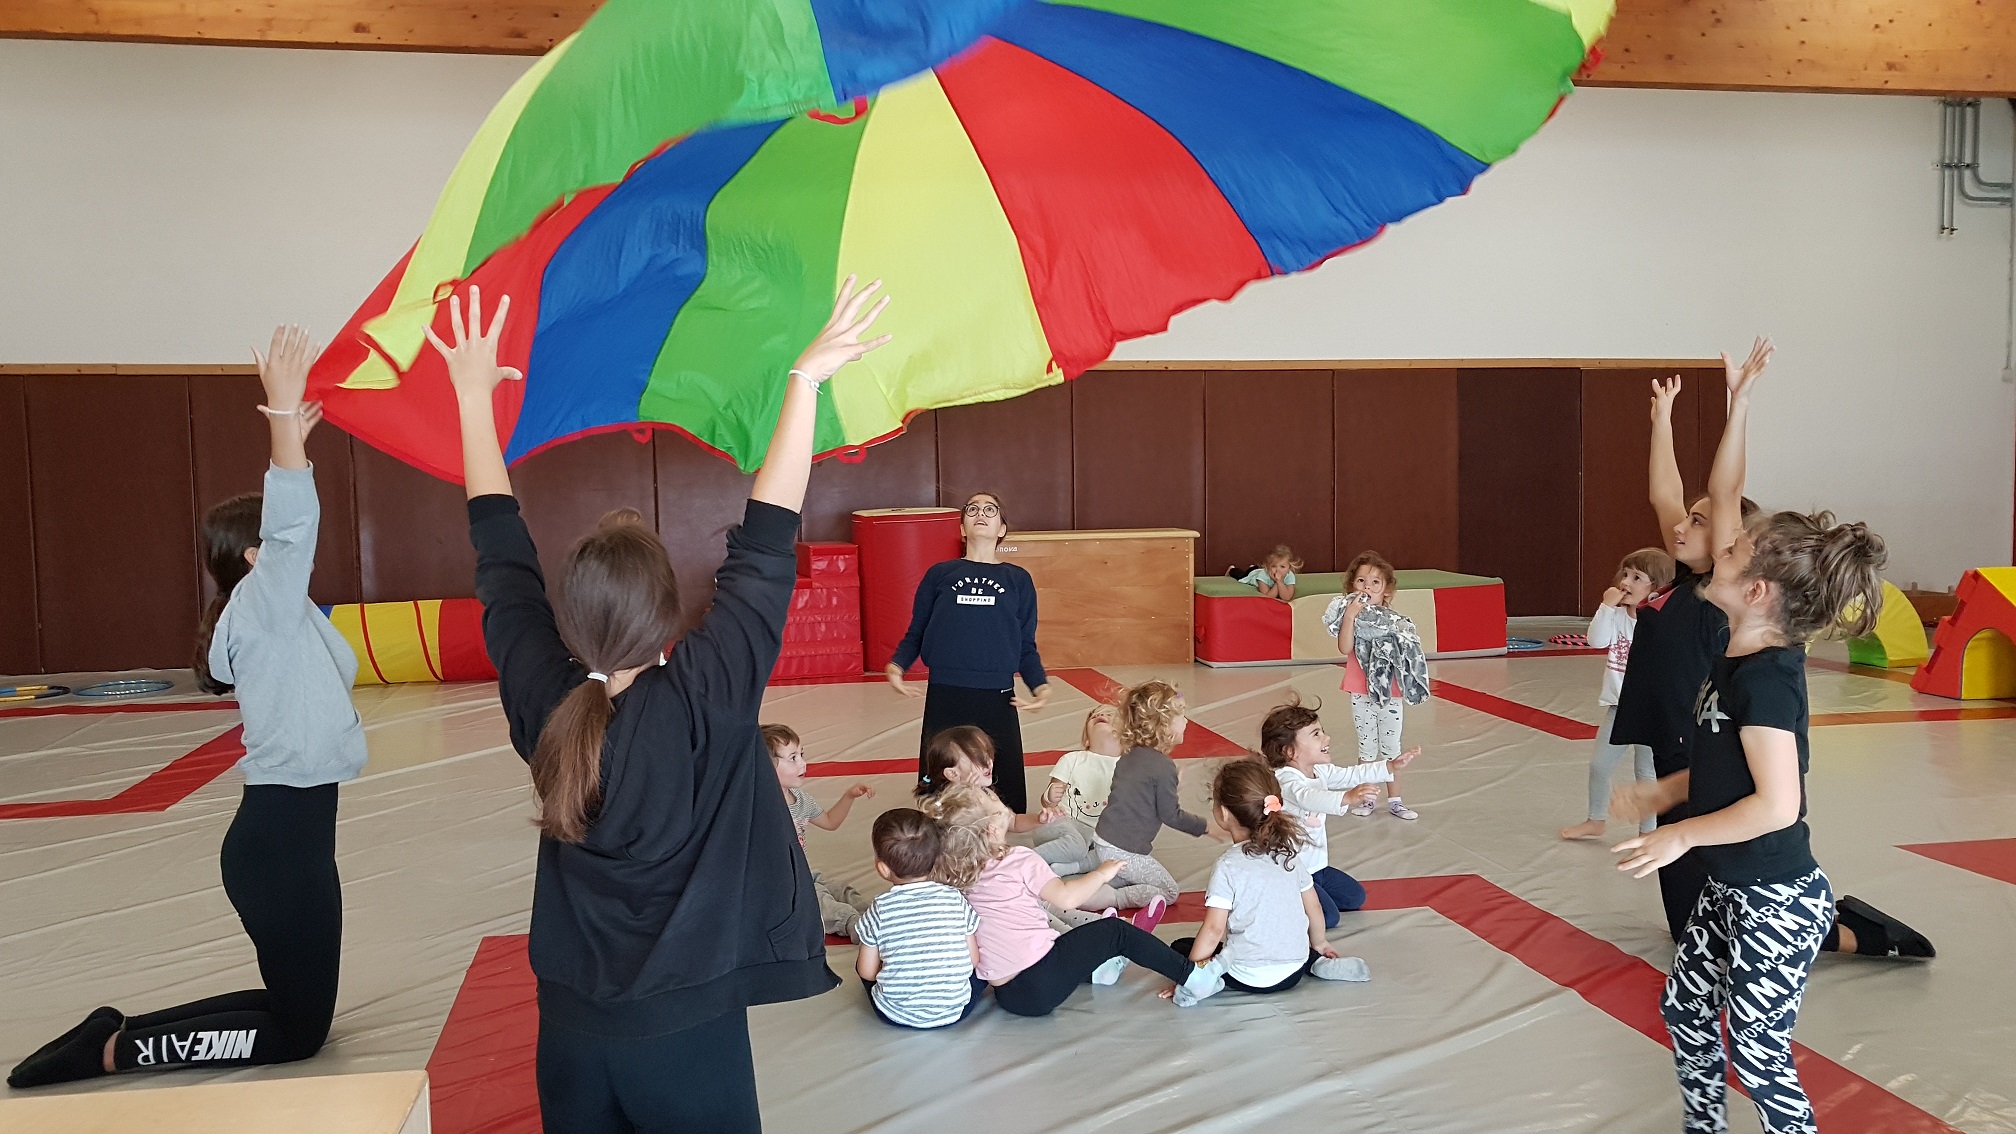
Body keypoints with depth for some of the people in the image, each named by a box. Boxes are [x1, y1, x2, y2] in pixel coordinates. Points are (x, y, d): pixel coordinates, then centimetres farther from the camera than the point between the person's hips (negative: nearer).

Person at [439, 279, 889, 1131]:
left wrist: (473, 395, 7)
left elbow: (500, 553, -1)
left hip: (570, 1026, 4)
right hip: (687, 1027, -4)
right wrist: (805, 378, -19)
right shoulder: (706, 701, -22)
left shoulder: (541, 701, -11)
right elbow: (765, 546, -22)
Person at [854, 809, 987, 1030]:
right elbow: (973, 960, -1)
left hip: (895, 1015, 0)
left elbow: (867, 972, -5)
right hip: (955, 1012, 0)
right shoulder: (956, 899, -9)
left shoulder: (880, 910, -12)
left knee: (861, 962, 25)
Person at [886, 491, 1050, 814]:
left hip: (998, 699, 0)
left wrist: (1040, 686, -7)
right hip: (943, 697, 0)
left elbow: (1027, 646, 10)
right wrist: (896, 666, -10)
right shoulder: (939, 574, 8)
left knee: (1008, 797, 2)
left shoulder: (1018, 579, 10)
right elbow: (915, 633, 9)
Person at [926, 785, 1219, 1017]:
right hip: (1042, 985, -6)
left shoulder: (953, 876, 1)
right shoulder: (1019, 861, -14)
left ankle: (1094, 971, 32)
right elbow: (1066, 897, -18)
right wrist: (1101, 873, -1)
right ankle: (1192, 975, 11)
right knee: (1115, 931, 6)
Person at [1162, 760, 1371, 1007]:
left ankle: (1211, 977, -15)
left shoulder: (1228, 866, -15)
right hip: (1293, 973, 6)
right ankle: (1317, 962, 11)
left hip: (1250, 977, -6)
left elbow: (1214, 929, -17)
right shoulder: (1289, 852, 2)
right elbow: (1314, 907, 10)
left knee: (1179, 947, 13)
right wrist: (1319, 944, 29)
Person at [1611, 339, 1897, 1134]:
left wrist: (1680, 835, -17)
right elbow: (1723, 502, 4)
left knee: (1756, 1052, 4)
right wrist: (1737, 406, 5)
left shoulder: (1766, 677, -25)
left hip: (1777, 901, -9)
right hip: (1731, 887, 9)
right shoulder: (1736, 649, -3)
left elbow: (1777, 805, -29)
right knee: (1685, 1010, 19)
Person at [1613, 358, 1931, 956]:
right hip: (1678, 768, 8)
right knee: (1691, 923, 19)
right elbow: (1664, 495, 15)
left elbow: (1728, 494, -24)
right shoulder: (1686, 584, 6)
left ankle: (1854, 935, 16)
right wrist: (1662, 413, 19)